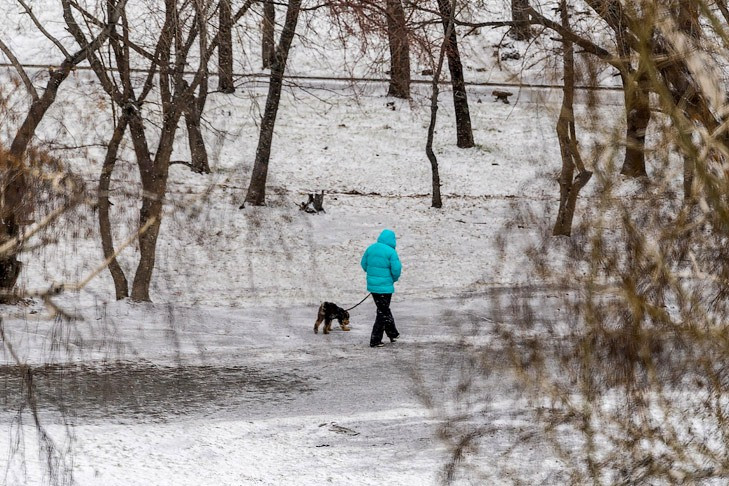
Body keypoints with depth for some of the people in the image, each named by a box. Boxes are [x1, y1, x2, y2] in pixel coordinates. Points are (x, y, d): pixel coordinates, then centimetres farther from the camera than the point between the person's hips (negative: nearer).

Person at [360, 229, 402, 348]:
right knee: (383, 312, 4)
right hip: (385, 286, -7)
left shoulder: (371, 248, 4)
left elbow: (364, 264, 11)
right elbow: (396, 269, -17)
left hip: (372, 284, 7)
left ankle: (392, 334, 36)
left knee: (384, 310, 22)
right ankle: (375, 341, 4)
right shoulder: (391, 252, -16)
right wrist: (394, 279, 4)